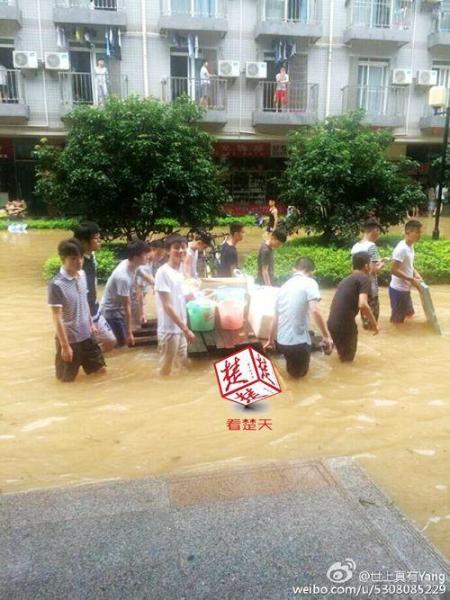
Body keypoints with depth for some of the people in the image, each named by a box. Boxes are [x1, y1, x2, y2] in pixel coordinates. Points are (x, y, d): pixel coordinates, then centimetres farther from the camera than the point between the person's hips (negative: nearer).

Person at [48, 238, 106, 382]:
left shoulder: (82, 275, -2)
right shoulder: (56, 284, -24)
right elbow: (57, 318, -21)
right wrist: (65, 345, -18)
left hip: (87, 334, 6)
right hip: (69, 338, -6)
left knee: (101, 369, 18)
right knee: (67, 378, 13)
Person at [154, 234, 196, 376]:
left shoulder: (180, 271, 8)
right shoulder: (163, 272, -16)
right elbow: (167, 306, -19)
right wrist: (186, 329, -20)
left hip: (180, 329, 8)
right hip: (169, 330, -8)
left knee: (181, 367, 17)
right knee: (166, 370, 4)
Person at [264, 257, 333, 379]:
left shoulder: (285, 285, 12)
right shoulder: (309, 283, -8)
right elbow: (315, 310, -24)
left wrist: (271, 340, 29)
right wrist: (327, 336, -17)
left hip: (281, 340, 7)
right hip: (298, 341, -7)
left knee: (292, 369, 32)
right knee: (299, 373, 19)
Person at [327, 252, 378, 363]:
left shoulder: (346, 279, 18)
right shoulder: (364, 279, -7)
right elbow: (362, 304, -21)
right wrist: (374, 323, -9)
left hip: (332, 323, 8)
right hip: (345, 325, -7)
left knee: (343, 354, 28)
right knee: (348, 358, 14)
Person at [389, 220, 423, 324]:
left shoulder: (410, 246, 6)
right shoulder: (401, 248, -24)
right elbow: (394, 270, -27)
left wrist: (415, 273, 2)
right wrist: (411, 279, -22)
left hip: (405, 289, 10)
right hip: (398, 289, -10)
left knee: (409, 313, 23)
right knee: (397, 319, 5)